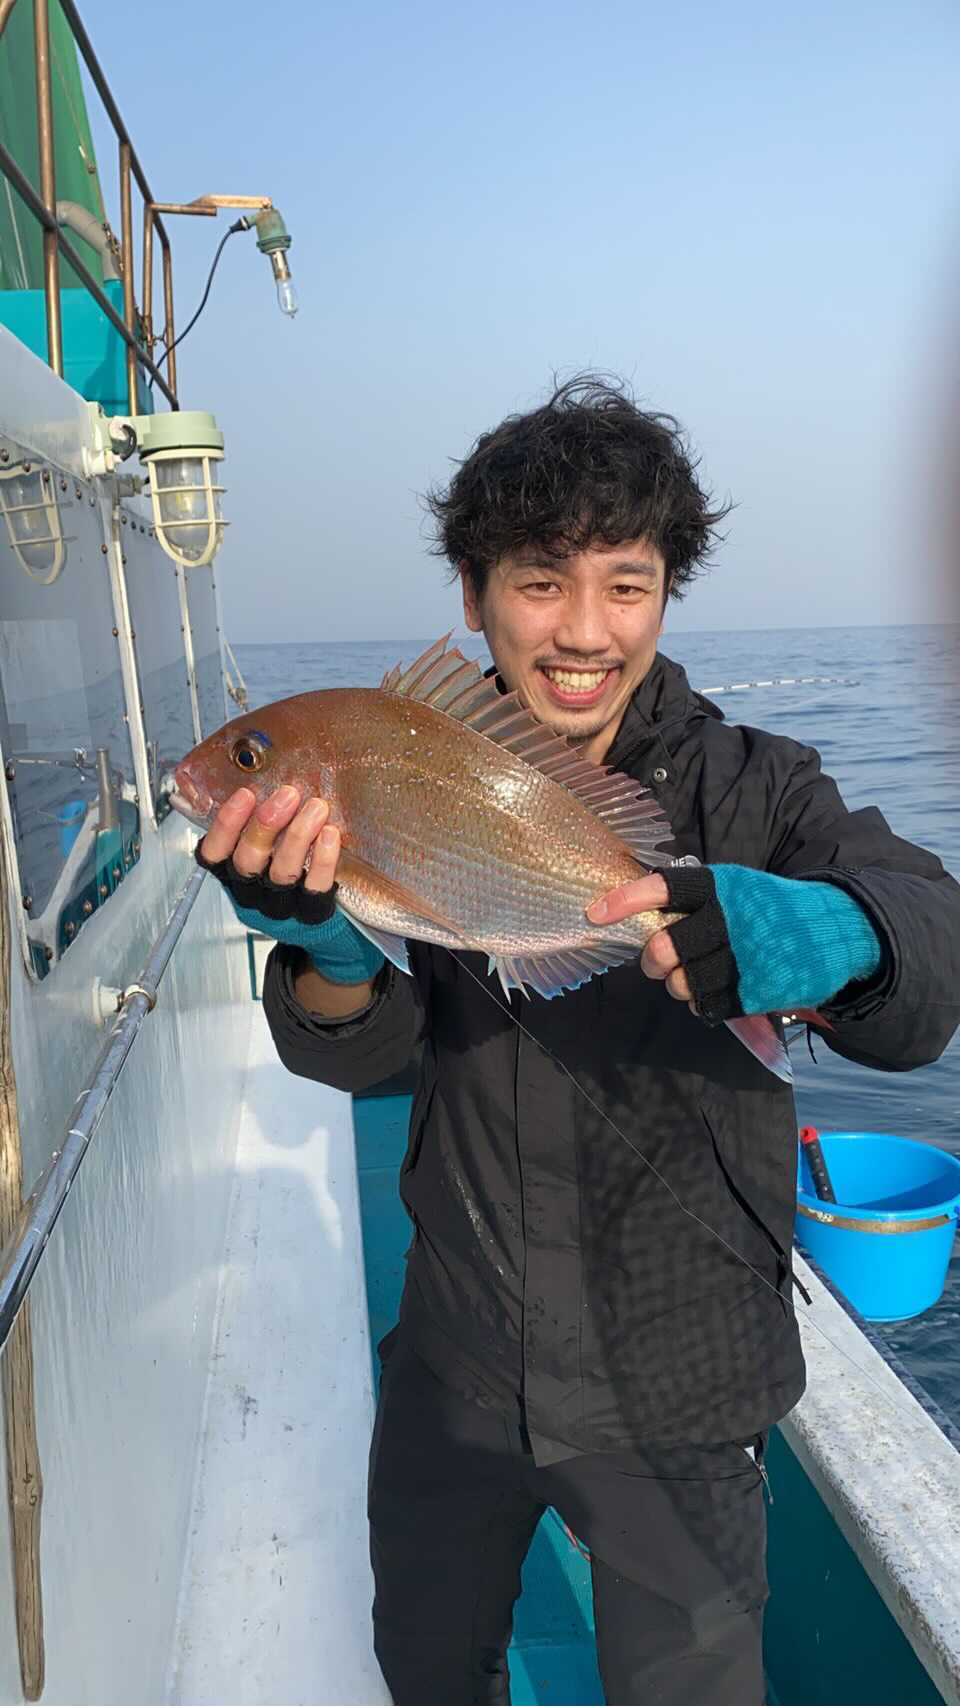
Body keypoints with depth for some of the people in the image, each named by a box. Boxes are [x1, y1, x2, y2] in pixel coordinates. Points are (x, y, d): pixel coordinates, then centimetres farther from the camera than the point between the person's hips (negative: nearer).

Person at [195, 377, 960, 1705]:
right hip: (456, 1359, 3)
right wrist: (327, 943, -38)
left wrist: (823, 937, -50)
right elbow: (357, 1053, -16)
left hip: (676, 1388, -2)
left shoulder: (748, 788, -11)